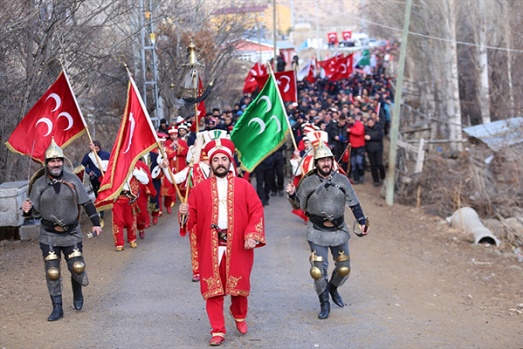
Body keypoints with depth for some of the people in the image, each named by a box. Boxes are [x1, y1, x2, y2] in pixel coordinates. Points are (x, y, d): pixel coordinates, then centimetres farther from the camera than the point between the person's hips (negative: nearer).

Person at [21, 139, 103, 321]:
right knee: (52, 272, -2)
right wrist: (27, 209, -22)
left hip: (72, 233, 0)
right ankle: (57, 308, 10)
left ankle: (77, 294, 31)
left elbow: (87, 203, 3)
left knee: (77, 267, 0)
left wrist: (96, 223, -2)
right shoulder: (39, 184, -3)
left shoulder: (72, 180, -2)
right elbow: (34, 209, 1)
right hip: (49, 235, 0)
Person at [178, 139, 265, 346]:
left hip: (237, 246, 0)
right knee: (213, 290, 0)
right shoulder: (200, 188, 4)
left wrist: (252, 235, -13)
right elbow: (193, 215, 2)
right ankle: (218, 331, 8)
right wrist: (186, 213, -22)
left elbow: (256, 211, -2)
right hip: (211, 247, 0)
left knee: (238, 286, 13)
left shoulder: (244, 186, 3)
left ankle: (240, 318, 40)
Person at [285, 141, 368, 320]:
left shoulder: (342, 180, -1)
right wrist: (292, 194, -15)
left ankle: (333, 288, 41)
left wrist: (362, 222, 2)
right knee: (318, 270, -6)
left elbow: (354, 203, 6)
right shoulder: (308, 182, -5)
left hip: (339, 231, 2)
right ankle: (324, 304, 13)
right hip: (317, 233, -2)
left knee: (344, 268, 10)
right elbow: (299, 204, 4)